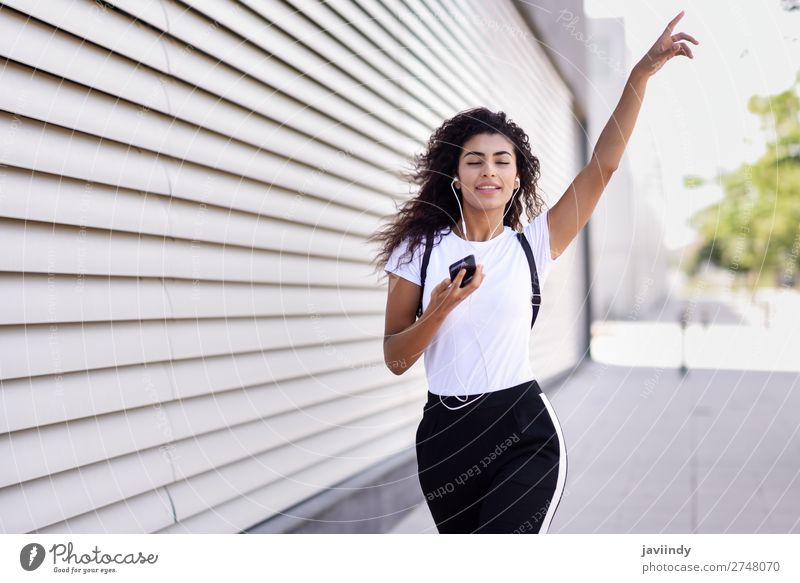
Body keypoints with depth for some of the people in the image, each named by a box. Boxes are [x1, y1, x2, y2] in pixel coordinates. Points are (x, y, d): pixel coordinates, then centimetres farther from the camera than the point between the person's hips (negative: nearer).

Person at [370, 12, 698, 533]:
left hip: (525, 434, -2)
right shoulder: (420, 249, 2)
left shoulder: (531, 245, 2)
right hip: (444, 435, 2)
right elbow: (395, 359, 0)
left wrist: (642, 74, -15)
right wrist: (440, 309, -19)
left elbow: (603, 164, -7)